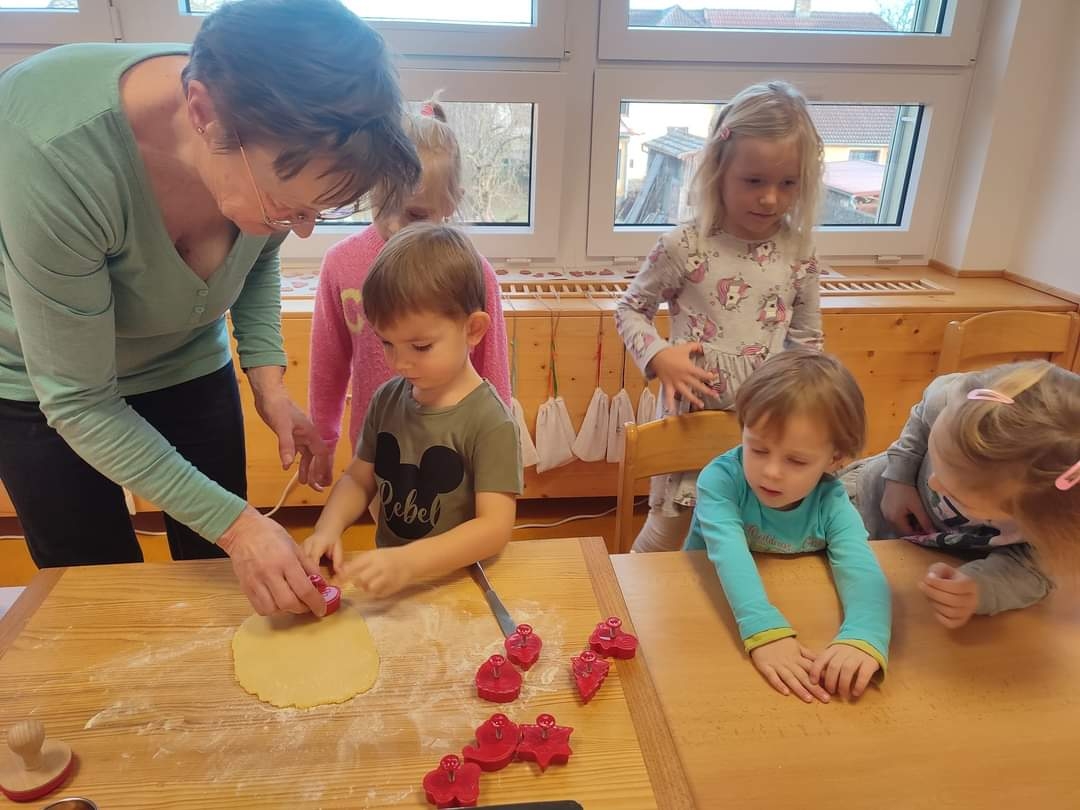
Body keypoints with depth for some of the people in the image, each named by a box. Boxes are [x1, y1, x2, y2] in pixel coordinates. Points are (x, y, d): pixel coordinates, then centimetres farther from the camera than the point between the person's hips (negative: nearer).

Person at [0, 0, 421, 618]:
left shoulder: (272, 142, -24)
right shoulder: (52, 152, -39)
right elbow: (78, 402, -29)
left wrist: (268, 378, -15)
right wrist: (235, 522, -29)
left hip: (189, 362, 4)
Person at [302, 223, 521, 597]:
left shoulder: (490, 421, -15)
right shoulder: (387, 399, 3)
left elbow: (495, 526, -20)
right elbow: (359, 479, 13)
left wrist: (407, 562, -31)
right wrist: (328, 528, -6)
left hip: (454, 583, -4)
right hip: (386, 580, 5)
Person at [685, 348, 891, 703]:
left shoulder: (831, 503, -12)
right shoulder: (720, 479, -20)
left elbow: (863, 572, -26)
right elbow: (729, 554, -34)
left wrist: (862, 638, -46)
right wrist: (764, 631, -49)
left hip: (795, 621, 3)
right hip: (707, 614, -2)